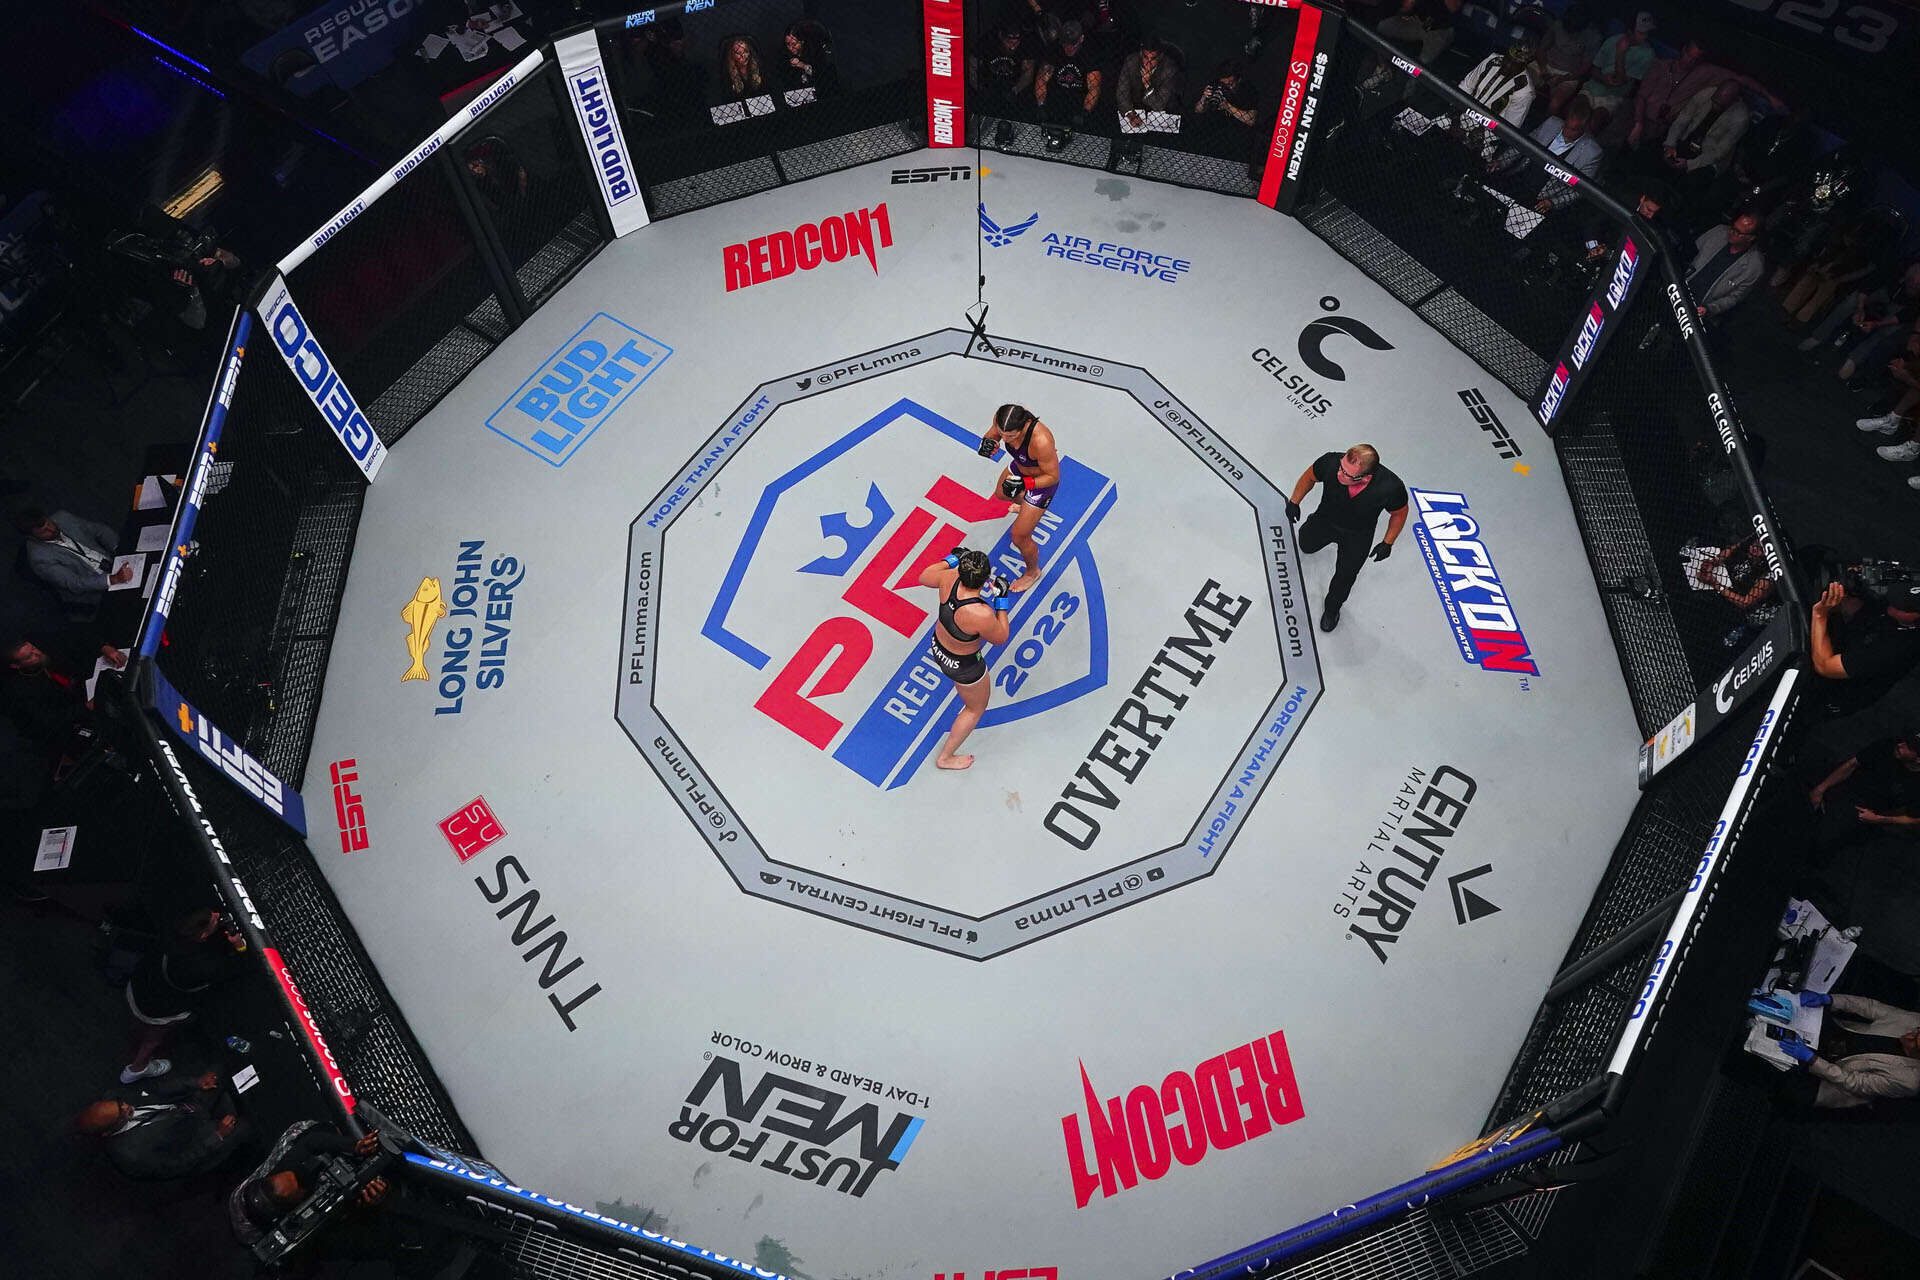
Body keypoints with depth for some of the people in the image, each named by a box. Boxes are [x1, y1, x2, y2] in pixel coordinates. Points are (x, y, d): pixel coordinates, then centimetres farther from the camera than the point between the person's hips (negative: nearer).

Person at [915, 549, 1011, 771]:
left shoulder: (950, 578, -27)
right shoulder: (982, 615, -42)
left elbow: (924, 577, -3)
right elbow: (1000, 638, -18)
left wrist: (951, 559, 4)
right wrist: (1002, 600, -17)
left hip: (938, 645, 6)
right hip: (962, 665, -6)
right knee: (976, 708, 23)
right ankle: (945, 757, 40)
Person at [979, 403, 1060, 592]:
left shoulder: (1041, 441, -47)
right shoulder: (1001, 417, -31)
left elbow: (1053, 476, -30)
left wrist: (1024, 483, -42)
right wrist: (988, 441, -29)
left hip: (1041, 482, -7)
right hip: (1019, 467, 7)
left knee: (1019, 537, 3)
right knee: (1002, 494, 38)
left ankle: (1033, 572, 37)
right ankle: (1027, 508, 75)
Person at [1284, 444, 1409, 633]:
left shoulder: (1391, 487, -39)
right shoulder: (1331, 462, -39)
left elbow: (1399, 513, -14)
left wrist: (1387, 543, -9)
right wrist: (1294, 502, -7)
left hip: (1358, 535, -2)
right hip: (1326, 519, 2)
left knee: (1345, 576, 10)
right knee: (1306, 545, 27)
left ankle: (1332, 607, 42)